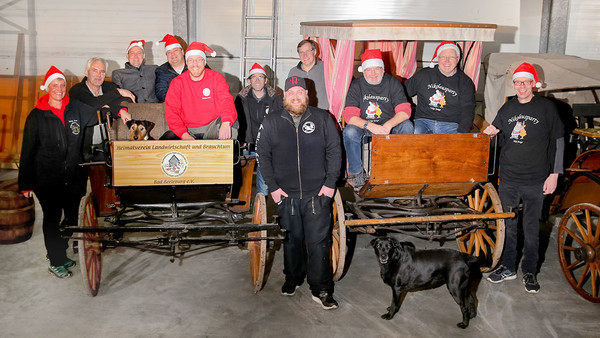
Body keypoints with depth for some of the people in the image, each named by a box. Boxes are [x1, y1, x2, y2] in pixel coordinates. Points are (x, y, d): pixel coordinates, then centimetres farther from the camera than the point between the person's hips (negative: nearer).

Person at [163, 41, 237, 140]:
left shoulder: (216, 78, 0)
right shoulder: (177, 83, 2)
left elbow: (226, 101, -15)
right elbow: (171, 112, -4)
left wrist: (226, 123, -38)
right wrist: (184, 134, -21)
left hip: (212, 128, 0)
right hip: (188, 129, 1)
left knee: (231, 120, -29)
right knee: (166, 139, -25)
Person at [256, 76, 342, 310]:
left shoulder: (322, 119, 5)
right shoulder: (270, 123, 5)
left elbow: (334, 151, 4)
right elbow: (263, 155, 5)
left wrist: (330, 183, -3)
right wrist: (273, 187, -2)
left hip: (318, 194, -1)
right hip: (285, 194, 1)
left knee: (319, 242, -1)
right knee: (291, 240, 11)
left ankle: (321, 290, 9)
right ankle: (293, 279, 32)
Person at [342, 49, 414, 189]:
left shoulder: (393, 83, -4)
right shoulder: (356, 85, -7)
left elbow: (404, 111, -13)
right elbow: (350, 115, -17)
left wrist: (388, 125, -33)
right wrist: (370, 126, -35)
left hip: (390, 126, 1)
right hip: (364, 126, -1)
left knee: (407, 126, -25)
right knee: (349, 131, -31)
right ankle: (356, 173, -15)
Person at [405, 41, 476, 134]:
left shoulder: (466, 82, 10)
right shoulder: (423, 75, 11)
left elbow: (467, 110, 2)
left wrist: (461, 132, -14)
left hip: (451, 125, 0)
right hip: (423, 121, 0)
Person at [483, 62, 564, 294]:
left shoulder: (546, 107, -2)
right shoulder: (508, 107, 8)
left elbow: (558, 142, 0)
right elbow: (496, 130, 21)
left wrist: (554, 174, -5)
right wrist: (490, 132, -4)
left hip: (535, 180, -3)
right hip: (508, 179, 3)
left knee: (531, 227, 5)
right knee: (507, 225, 10)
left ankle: (530, 272, 20)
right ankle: (508, 268, 23)